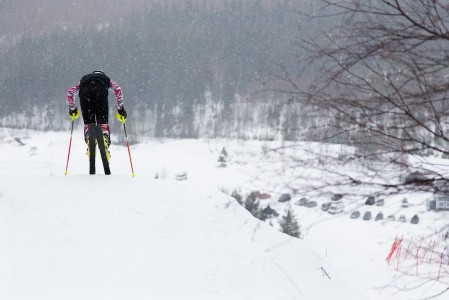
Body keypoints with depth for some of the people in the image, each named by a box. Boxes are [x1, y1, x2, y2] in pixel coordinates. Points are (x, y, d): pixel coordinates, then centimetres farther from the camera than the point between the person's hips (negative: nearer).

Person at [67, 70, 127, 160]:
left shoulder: (83, 79, 44)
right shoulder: (107, 80, 38)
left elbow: (70, 92, 35)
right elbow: (118, 90, 18)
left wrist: (72, 109, 43)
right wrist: (120, 109, 17)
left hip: (85, 92, 1)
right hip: (100, 91, -1)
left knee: (88, 122, 7)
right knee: (103, 120, 1)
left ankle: (89, 142, -18)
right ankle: (105, 140, -25)